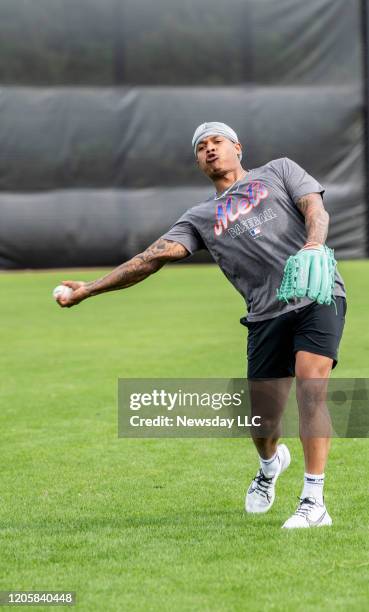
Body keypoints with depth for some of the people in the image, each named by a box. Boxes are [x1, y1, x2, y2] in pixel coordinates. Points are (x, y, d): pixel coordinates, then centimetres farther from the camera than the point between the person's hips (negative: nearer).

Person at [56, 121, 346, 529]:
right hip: (267, 314, 3)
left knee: (310, 386, -20)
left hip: (319, 296, -3)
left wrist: (315, 243, -23)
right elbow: (155, 255, 9)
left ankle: (313, 503, -16)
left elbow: (315, 209, 1)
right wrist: (89, 289, 0)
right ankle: (270, 464, 38)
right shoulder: (201, 218, 18)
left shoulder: (279, 171, 16)